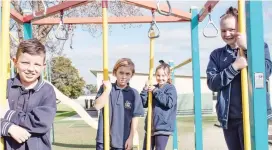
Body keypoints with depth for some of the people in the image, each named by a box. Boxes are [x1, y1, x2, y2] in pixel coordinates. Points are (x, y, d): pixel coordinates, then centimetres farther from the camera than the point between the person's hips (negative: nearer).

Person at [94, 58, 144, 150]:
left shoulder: (134, 94, -2)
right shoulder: (105, 88, -1)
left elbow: (135, 118, -1)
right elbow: (97, 106, -14)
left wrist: (131, 138, -4)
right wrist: (108, 89, -18)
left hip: (123, 142, 0)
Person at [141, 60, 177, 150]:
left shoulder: (171, 88, -4)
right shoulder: (153, 88, 9)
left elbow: (169, 102, -22)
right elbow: (144, 104, 7)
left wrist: (156, 91, -17)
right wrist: (145, 90, -7)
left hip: (163, 126, -6)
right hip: (150, 126, 6)